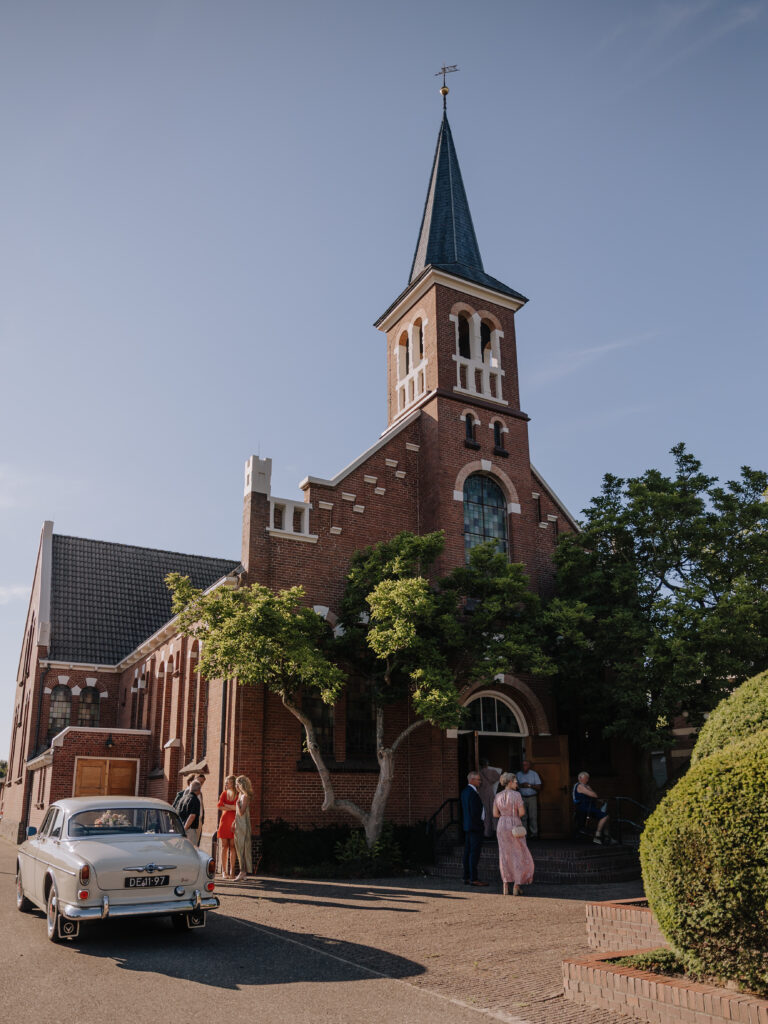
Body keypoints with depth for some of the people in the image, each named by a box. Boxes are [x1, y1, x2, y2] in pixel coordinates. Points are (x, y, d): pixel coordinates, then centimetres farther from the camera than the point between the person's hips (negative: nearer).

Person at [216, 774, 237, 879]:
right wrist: (232, 808, -6)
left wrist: (226, 806, -7)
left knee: (232, 847, -3)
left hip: (233, 822, -3)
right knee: (224, 846, 2)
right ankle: (224, 871, 6)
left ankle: (232, 871, 2)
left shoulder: (238, 794, 1)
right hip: (224, 821, 3)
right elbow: (219, 805, -2)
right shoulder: (224, 793, 11)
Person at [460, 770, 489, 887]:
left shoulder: (465, 791, 13)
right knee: (474, 852, -7)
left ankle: (467, 877, 15)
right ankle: (473, 878, -5)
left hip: (467, 826, 10)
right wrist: (479, 824, -11)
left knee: (468, 852, 11)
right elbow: (474, 812, -21)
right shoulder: (473, 793, -18)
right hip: (475, 826, -10)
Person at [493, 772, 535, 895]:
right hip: (515, 827, -5)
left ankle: (506, 887, 10)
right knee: (518, 855, 6)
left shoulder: (498, 796, 4)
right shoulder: (516, 795, -11)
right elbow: (522, 813, -14)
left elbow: (495, 814, 5)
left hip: (502, 826, 5)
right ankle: (516, 887, 5)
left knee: (505, 855, 11)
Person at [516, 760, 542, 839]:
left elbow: (539, 787, -2)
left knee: (533, 816, -6)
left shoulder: (534, 774, 1)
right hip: (522, 797, 2)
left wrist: (529, 785, -15)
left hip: (532, 797, -2)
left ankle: (534, 833, -1)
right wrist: (521, 785, -10)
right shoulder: (518, 774, 8)